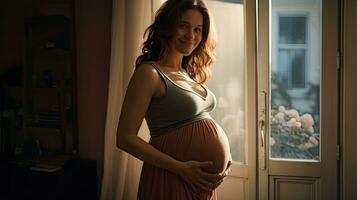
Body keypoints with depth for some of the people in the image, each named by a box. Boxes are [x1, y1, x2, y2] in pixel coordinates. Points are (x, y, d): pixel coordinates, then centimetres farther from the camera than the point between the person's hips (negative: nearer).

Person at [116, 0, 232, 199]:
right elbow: (125, 138, -16)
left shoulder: (189, 74, 9)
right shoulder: (149, 73, -13)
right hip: (172, 179, -7)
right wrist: (181, 168, -21)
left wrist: (224, 155, 2)